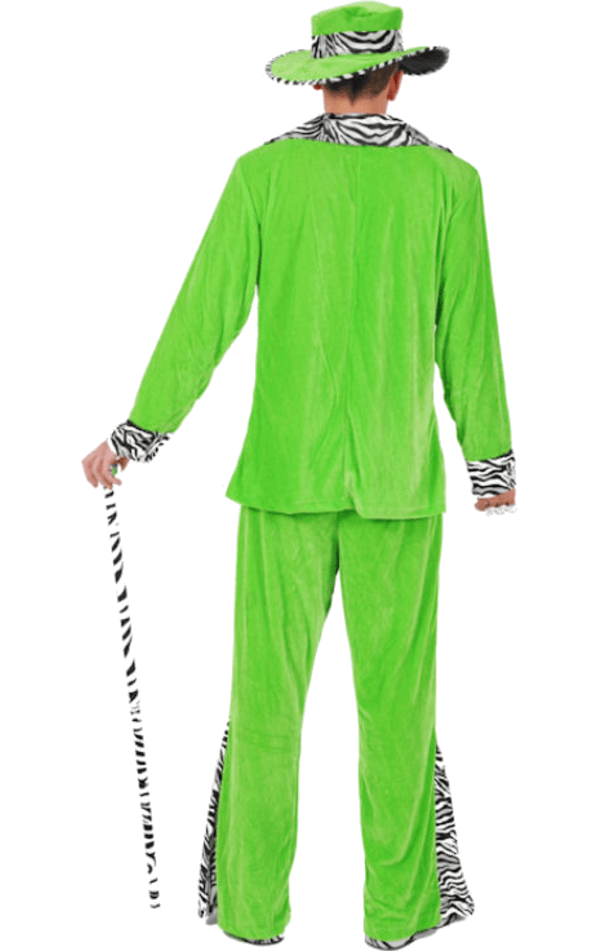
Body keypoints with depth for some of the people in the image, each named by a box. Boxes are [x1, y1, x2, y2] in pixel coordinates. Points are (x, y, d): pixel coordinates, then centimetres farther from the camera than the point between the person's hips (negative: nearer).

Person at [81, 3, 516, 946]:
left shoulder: (265, 171, -1)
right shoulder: (449, 181, 0)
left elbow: (207, 314, -3)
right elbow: (469, 336, 1)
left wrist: (134, 436, 5)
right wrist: (491, 461, 12)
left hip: (286, 468, 0)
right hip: (400, 475, 0)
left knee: (268, 684, 6)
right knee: (396, 690, 7)